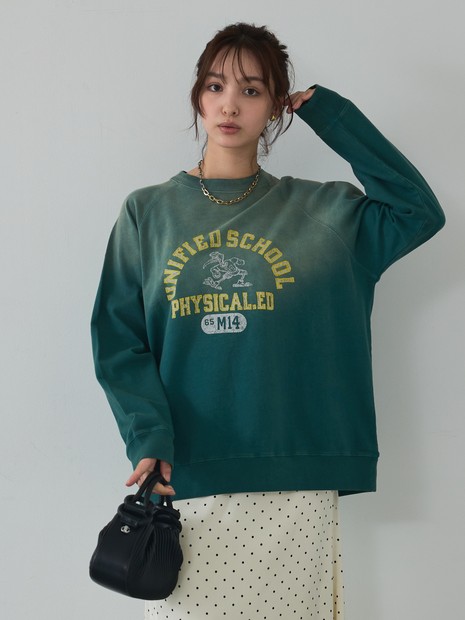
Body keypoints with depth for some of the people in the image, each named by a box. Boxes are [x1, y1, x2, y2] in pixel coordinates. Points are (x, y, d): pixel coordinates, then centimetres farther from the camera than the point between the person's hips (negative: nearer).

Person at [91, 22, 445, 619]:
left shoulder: (321, 211, 9)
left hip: (297, 486, 1)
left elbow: (420, 212, -2)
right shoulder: (148, 212, 8)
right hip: (185, 485, 0)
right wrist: (147, 435, -13)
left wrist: (332, 116, 3)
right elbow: (119, 339, 3)